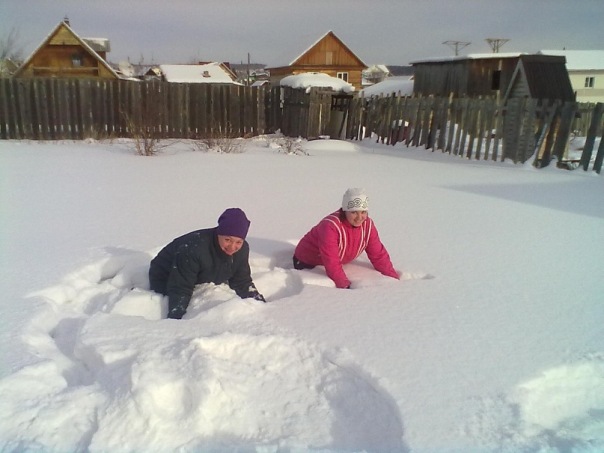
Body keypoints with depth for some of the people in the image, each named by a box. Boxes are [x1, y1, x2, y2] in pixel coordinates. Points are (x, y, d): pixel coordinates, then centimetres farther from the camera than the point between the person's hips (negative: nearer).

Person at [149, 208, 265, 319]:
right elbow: (180, 289, -37)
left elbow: (242, 282, -8)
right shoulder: (193, 248, -40)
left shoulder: (242, 250, -20)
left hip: (202, 282, 6)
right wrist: (175, 319, -42)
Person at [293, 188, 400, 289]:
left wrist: (394, 278, -11)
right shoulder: (330, 226, -35)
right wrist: (345, 285, -43)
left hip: (340, 264, 6)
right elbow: (331, 263, -37)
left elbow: (379, 255, -7)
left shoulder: (368, 225, -13)